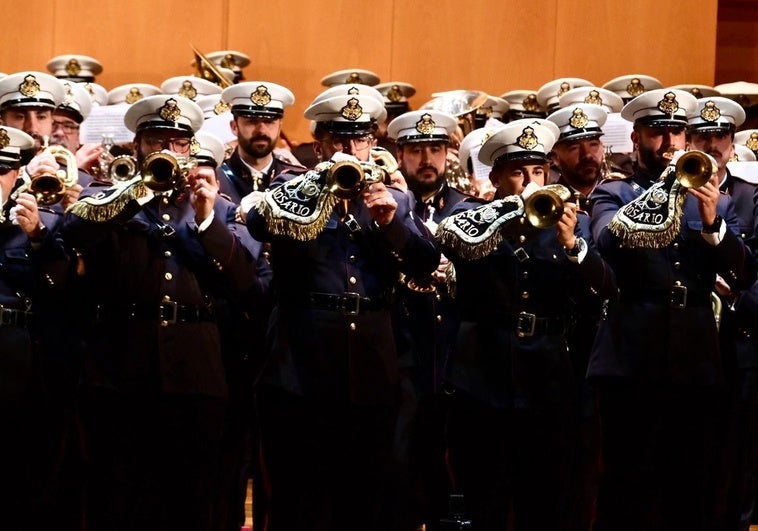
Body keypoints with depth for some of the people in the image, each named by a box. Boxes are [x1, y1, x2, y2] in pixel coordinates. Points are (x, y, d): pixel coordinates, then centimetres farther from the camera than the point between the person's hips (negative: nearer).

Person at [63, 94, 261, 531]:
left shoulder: (218, 207, 15)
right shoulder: (109, 200, 12)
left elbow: (247, 281, 2)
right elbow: (74, 234, -11)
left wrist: (207, 218, -9)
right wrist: (142, 189, -15)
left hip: (194, 372, 1)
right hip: (121, 369, -1)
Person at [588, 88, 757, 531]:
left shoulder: (715, 200, 15)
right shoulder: (613, 194, 8)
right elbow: (610, 241, -14)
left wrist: (712, 222, -12)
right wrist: (668, 184, -17)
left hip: (698, 362, 3)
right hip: (634, 362, -3)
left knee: (698, 494, 3)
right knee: (631, 493, -3)